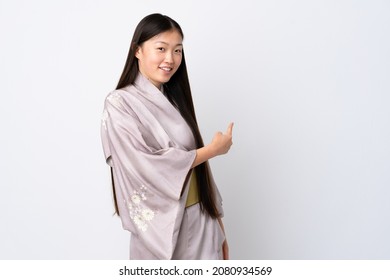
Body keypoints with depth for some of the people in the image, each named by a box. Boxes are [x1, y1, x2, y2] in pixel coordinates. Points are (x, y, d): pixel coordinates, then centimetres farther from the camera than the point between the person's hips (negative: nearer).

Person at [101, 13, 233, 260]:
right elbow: (148, 168, -20)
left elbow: (198, 169, 9)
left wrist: (218, 225, 8)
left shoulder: (174, 100, 9)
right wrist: (214, 149, -9)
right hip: (161, 227, -5)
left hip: (201, 222, 6)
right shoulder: (120, 103, -11)